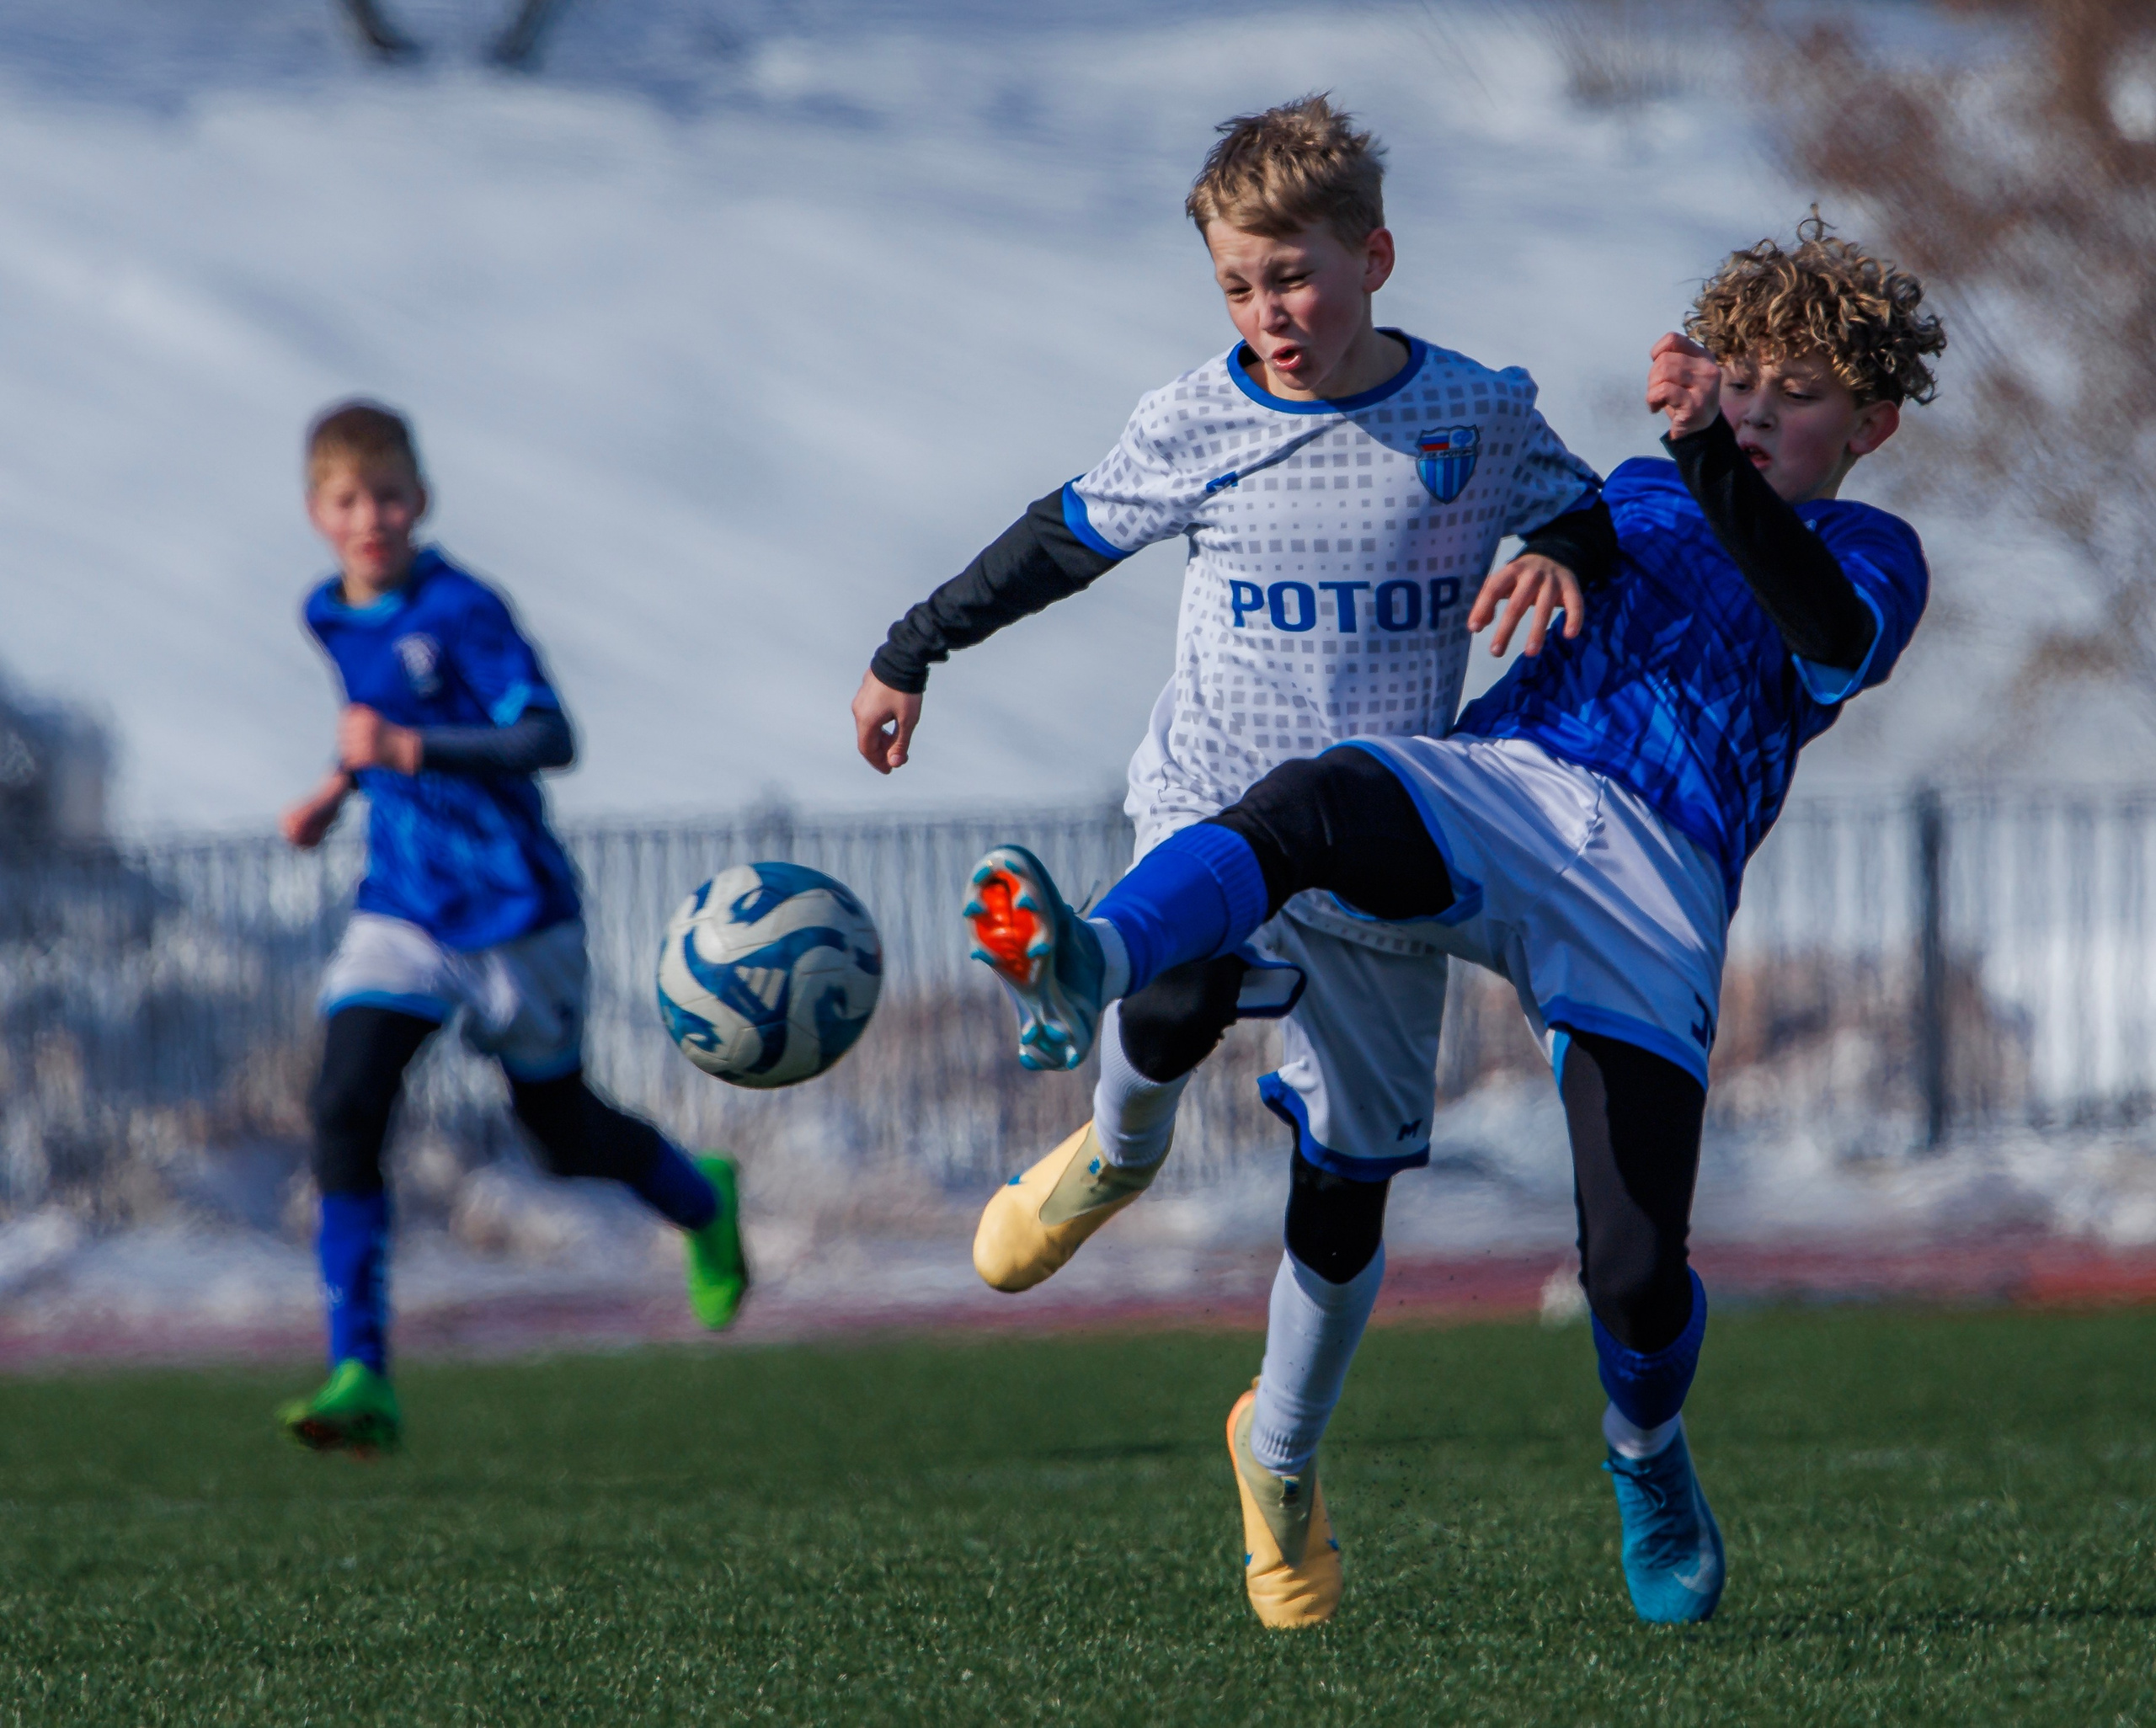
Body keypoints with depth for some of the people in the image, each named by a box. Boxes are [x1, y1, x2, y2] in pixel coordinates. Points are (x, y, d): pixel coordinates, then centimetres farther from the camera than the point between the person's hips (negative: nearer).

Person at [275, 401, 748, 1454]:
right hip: (400, 912, 5)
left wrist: (410, 750, -40)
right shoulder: (332, 621, 6)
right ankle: (359, 1378, -19)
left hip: (512, 908, -5)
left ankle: (705, 1207, 46)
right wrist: (340, 788, 13)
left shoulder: (461, 612, -17)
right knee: (344, 1109, -16)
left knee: (562, 1130, 11)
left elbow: (548, 739, -29)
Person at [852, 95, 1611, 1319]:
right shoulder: (1193, 427, -3)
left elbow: (1597, 517, 12)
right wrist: (911, 656, 18)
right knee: (1175, 1009, -30)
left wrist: (1559, 559, -13)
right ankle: (1118, 1154, 2)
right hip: (1215, 804, -2)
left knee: (1358, 1148, 5)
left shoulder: (1480, 416, -3)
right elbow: (1060, 544, 11)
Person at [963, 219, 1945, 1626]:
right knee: (1309, 809, -34)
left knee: (1637, 1279, -12)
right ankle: (1087, 967, -61)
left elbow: (1832, 644, -11)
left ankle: (1647, 1452, 24)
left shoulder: (1872, 558, 14)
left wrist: (1710, 462, -22)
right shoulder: (1637, 496, 29)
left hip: (1656, 890, -3)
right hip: (1494, 781, 3)